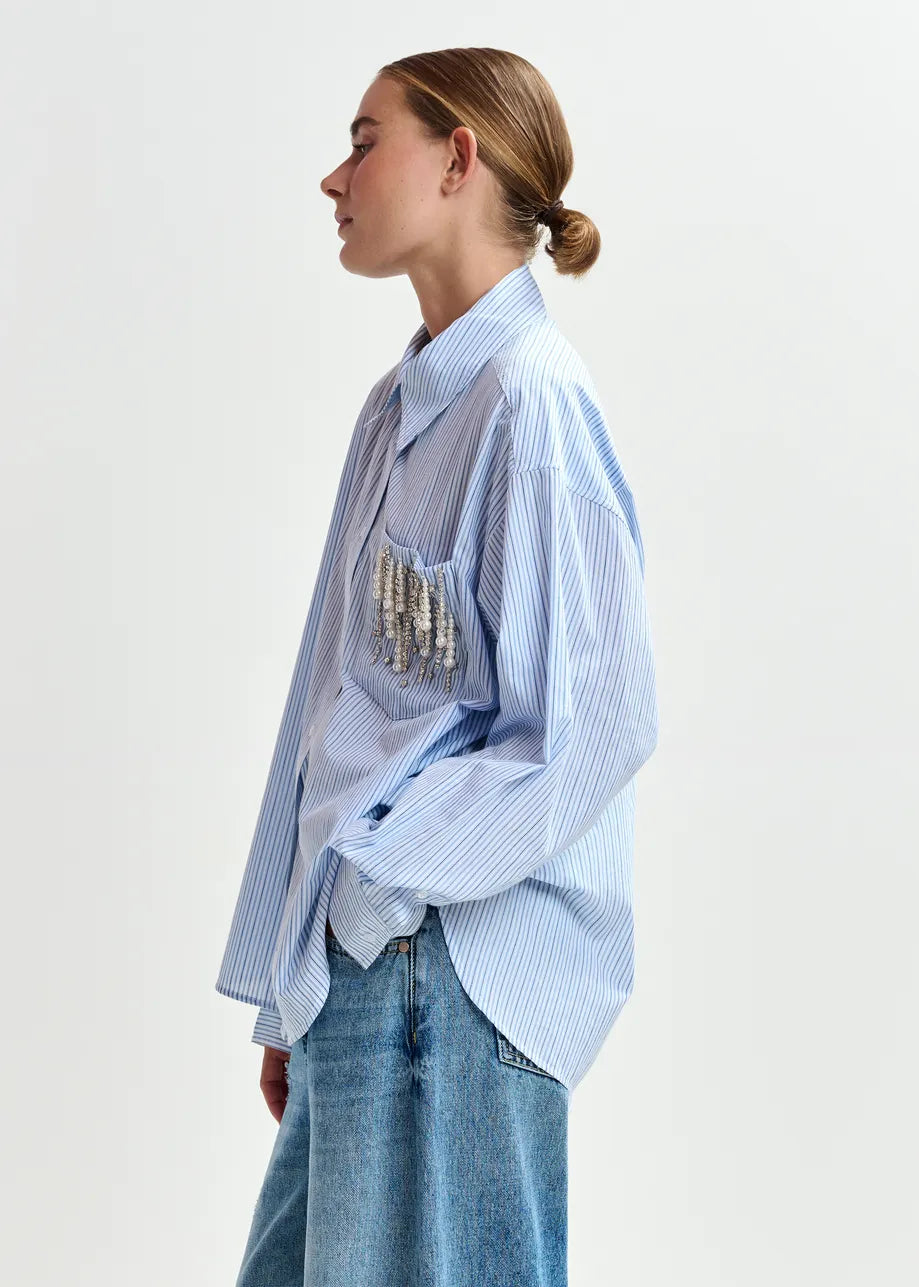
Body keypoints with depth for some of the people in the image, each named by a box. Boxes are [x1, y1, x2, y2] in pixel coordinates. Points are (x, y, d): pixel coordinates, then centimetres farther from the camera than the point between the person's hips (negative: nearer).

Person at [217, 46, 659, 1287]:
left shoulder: (533, 402, -13)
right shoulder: (399, 406, 13)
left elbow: (597, 721, -18)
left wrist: (380, 872, -12)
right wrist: (291, 993, 16)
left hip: (455, 974, -8)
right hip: (353, 975, 8)